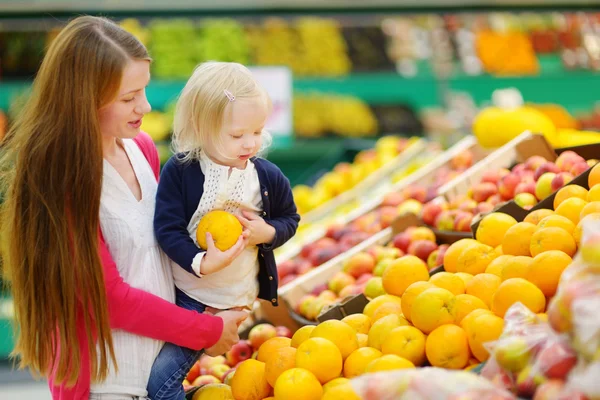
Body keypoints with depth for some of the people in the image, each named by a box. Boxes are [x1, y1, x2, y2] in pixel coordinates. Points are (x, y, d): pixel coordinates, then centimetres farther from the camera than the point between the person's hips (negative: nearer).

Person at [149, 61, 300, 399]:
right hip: (186, 293, 0)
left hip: (240, 300, 0)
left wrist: (267, 233, -13)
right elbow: (168, 228, -15)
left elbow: (290, 219, 9)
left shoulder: (268, 177, -5)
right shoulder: (179, 172, -13)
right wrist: (201, 263, -29)